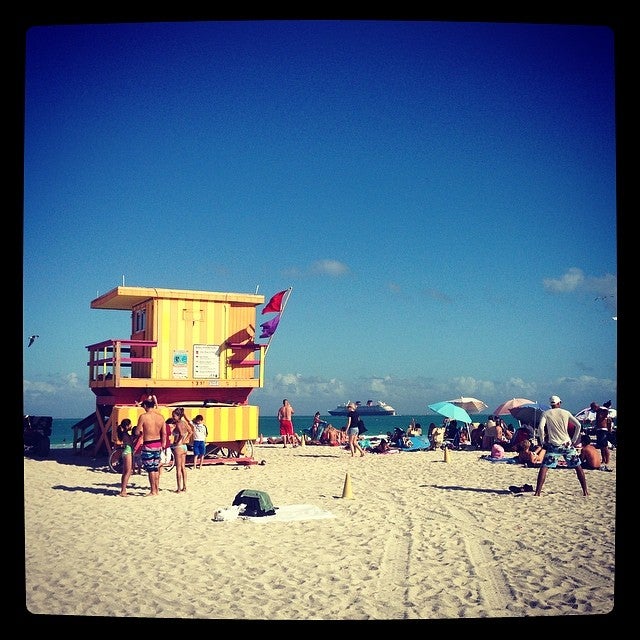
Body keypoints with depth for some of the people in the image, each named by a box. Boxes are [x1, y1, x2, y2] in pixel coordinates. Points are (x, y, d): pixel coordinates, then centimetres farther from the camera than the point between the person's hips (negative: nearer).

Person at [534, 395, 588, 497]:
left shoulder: (546, 413, 2)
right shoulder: (566, 412, 7)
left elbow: (541, 427, -13)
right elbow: (578, 425, 0)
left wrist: (543, 441, -1)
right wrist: (574, 440, 7)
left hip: (553, 445, -1)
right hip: (567, 445, 1)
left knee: (544, 467, 0)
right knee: (578, 466, 14)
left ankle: (537, 492, -10)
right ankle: (585, 491, 14)